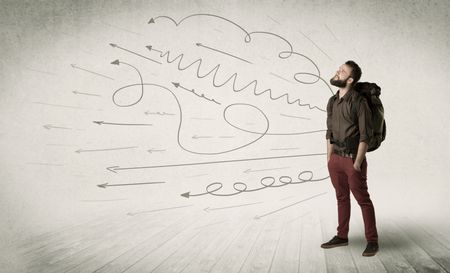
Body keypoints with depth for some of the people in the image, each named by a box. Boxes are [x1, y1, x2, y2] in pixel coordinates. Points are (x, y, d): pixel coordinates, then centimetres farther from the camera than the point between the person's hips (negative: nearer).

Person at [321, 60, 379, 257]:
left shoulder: (359, 102, -13)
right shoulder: (332, 102, 8)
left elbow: (365, 135, -15)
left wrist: (357, 163, -16)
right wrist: (329, 159, 12)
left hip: (353, 158, -7)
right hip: (336, 158, 7)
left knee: (363, 200, 1)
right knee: (342, 198, 15)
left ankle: (372, 241, 12)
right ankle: (342, 236, 26)